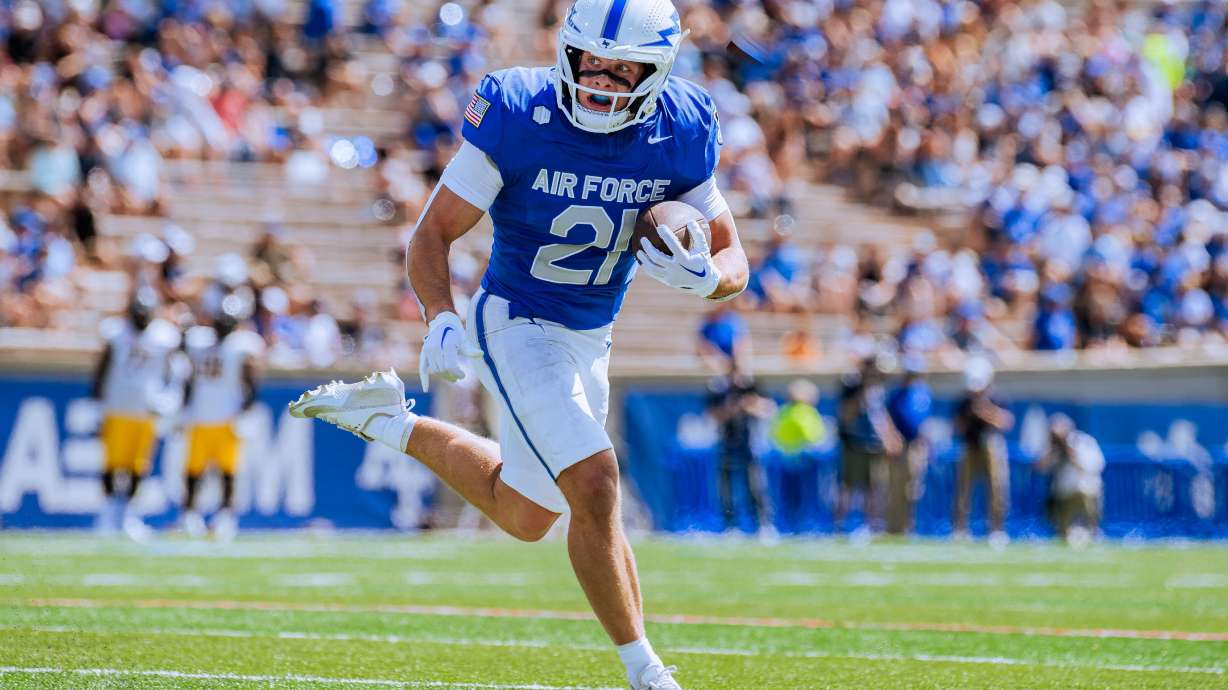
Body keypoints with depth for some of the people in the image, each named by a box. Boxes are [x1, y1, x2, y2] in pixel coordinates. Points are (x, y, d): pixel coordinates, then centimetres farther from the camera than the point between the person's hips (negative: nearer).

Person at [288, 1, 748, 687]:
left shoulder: (680, 134, -10)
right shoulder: (517, 116, -21)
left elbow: (733, 257, -2)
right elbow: (434, 234, -14)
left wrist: (704, 275, -25)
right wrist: (442, 319, -31)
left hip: (591, 340, 6)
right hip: (517, 326, -6)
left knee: (524, 515, 20)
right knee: (595, 484, -21)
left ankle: (393, 422, 41)